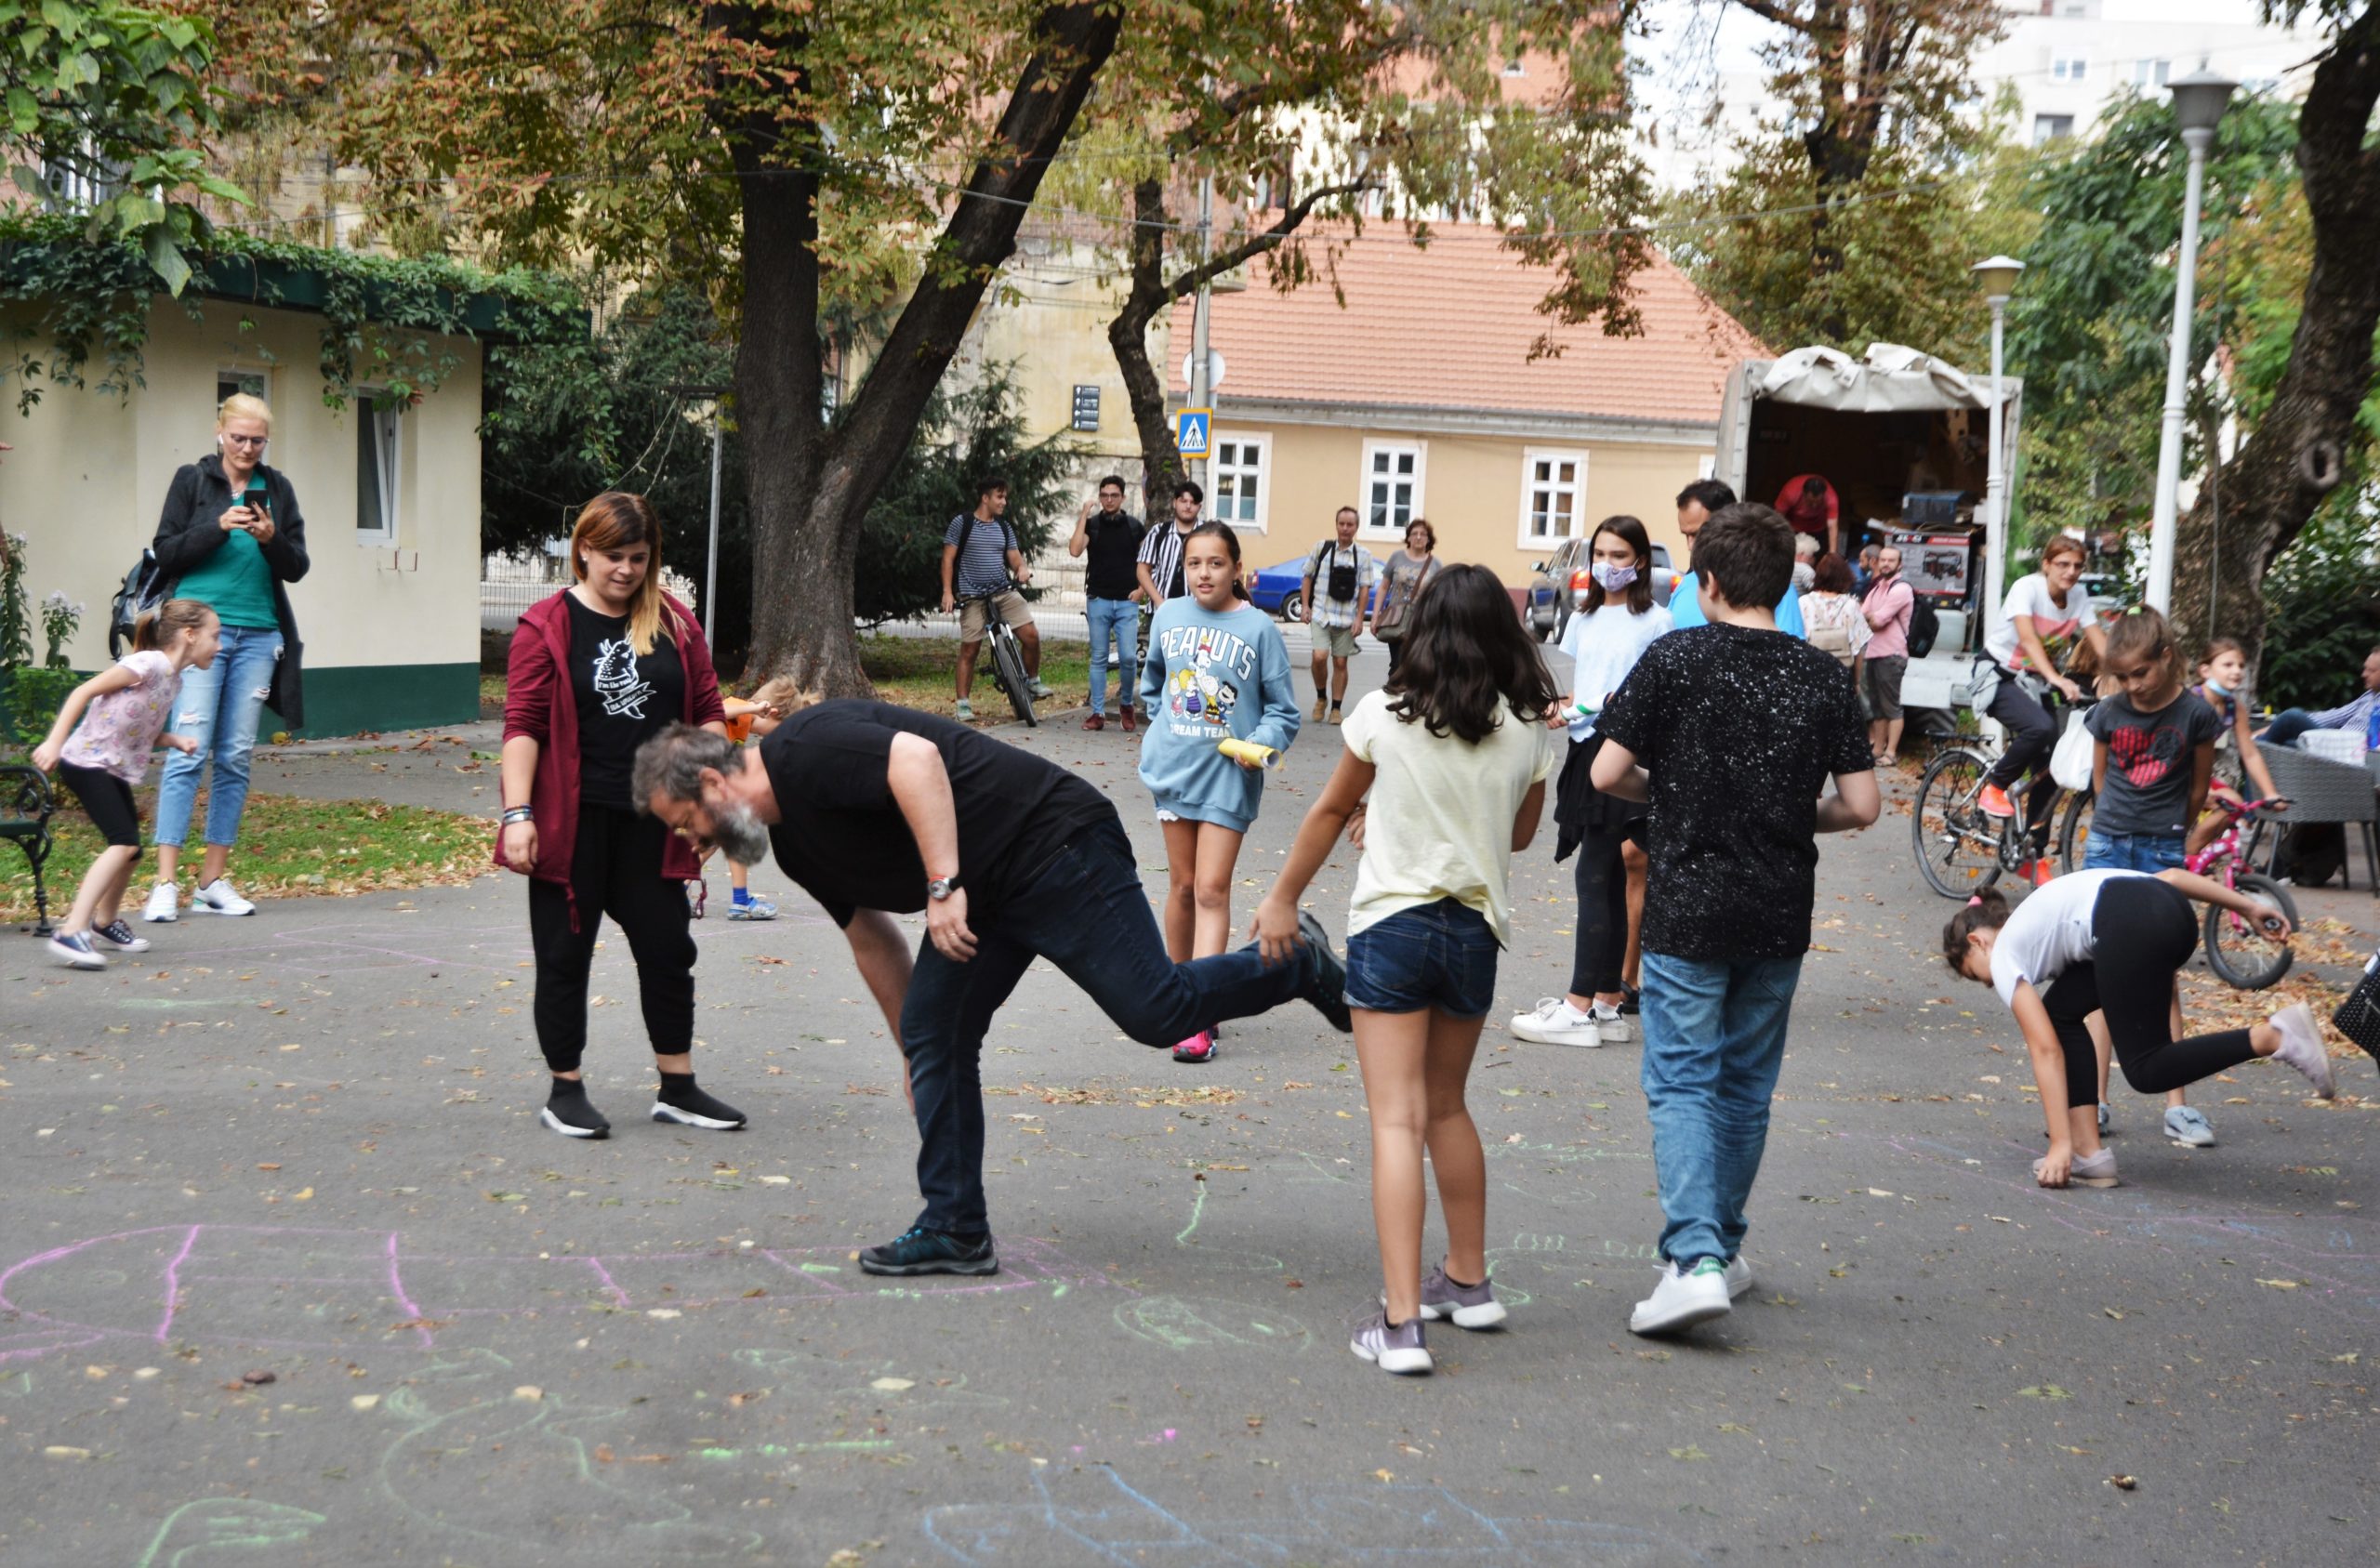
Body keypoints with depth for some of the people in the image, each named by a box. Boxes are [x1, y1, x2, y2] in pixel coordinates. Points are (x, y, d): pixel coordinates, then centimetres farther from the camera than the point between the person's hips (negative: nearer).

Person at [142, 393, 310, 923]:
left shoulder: (277, 488, 10)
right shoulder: (192, 480, 3)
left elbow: (297, 567, 7)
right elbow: (165, 552, -2)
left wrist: (272, 539, -13)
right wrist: (218, 527, -15)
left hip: (258, 635, 3)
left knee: (236, 758, 4)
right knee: (188, 753, -9)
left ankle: (213, 881, 10)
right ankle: (165, 884, -9)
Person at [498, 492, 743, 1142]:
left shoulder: (675, 624, 7)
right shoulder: (548, 625, -5)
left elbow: (708, 711, 12)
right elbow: (523, 724, -9)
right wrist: (518, 813, -16)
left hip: (651, 821, 4)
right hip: (572, 822, -4)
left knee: (668, 949, 8)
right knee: (565, 954, 5)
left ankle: (678, 1089, 20)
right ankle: (565, 1091, 17)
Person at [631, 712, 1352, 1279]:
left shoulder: (806, 750, -16)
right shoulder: (792, 841, 15)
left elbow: (916, 758, -31)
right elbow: (872, 938, 23)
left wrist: (943, 886, -33)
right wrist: (912, 1050, 25)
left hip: (1053, 847, -10)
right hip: (982, 895, 10)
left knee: (1156, 1009, -12)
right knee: (935, 1039, 4)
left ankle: (1297, 963, 11)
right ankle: (955, 1230, 9)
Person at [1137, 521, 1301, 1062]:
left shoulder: (1258, 628, -7)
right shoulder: (1168, 616, 3)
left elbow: (1283, 709, -3)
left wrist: (1261, 744, -19)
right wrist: (1162, 729, 12)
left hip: (1228, 775, -3)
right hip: (1174, 768, 3)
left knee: (1211, 890, -8)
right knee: (1182, 885, 13)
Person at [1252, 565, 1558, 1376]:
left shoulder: (1385, 714, -7)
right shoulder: (1525, 731, -1)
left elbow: (1332, 810, 6)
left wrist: (1284, 898, 17)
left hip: (1392, 922, -3)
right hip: (1478, 930, 3)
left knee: (1397, 1120, -6)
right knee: (1446, 1108, 22)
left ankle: (1401, 1322, -13)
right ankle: (1468, 1280, 32)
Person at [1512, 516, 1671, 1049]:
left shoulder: (1655, 621, -4)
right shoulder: (1584, 619, 16)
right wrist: (1561, 711, 2)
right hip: (1584, 748, 7)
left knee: (1595, 875, -9)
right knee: (1607, 877, 10)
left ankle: (1580, 1008, -9)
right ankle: (1608, 1001, 14)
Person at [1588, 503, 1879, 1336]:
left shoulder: (1674, 658, -8)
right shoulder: (1823, 676, 1)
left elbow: (1607, 774, -8)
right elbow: (1862, 804, 0)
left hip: (1689, 906, -4)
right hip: (1781, 913, 4)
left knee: (1681, 1084, -1)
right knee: (1746, 1086, 16)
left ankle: (1695, 1260, -16)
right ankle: (1724, 1247, 27)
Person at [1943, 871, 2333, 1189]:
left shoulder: (2003, 954, 18)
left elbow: (2046, 1050, 7)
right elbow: (2170, 877, 29)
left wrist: (2060, 1144, 4)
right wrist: (2250, 908, 28)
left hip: (2132, 926, -8)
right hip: (2174, 911, 8)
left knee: (2147, 1071, 1)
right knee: (2059, 1012, 21)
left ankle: (2273, 1037, -15)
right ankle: (2089, 1152, 17)